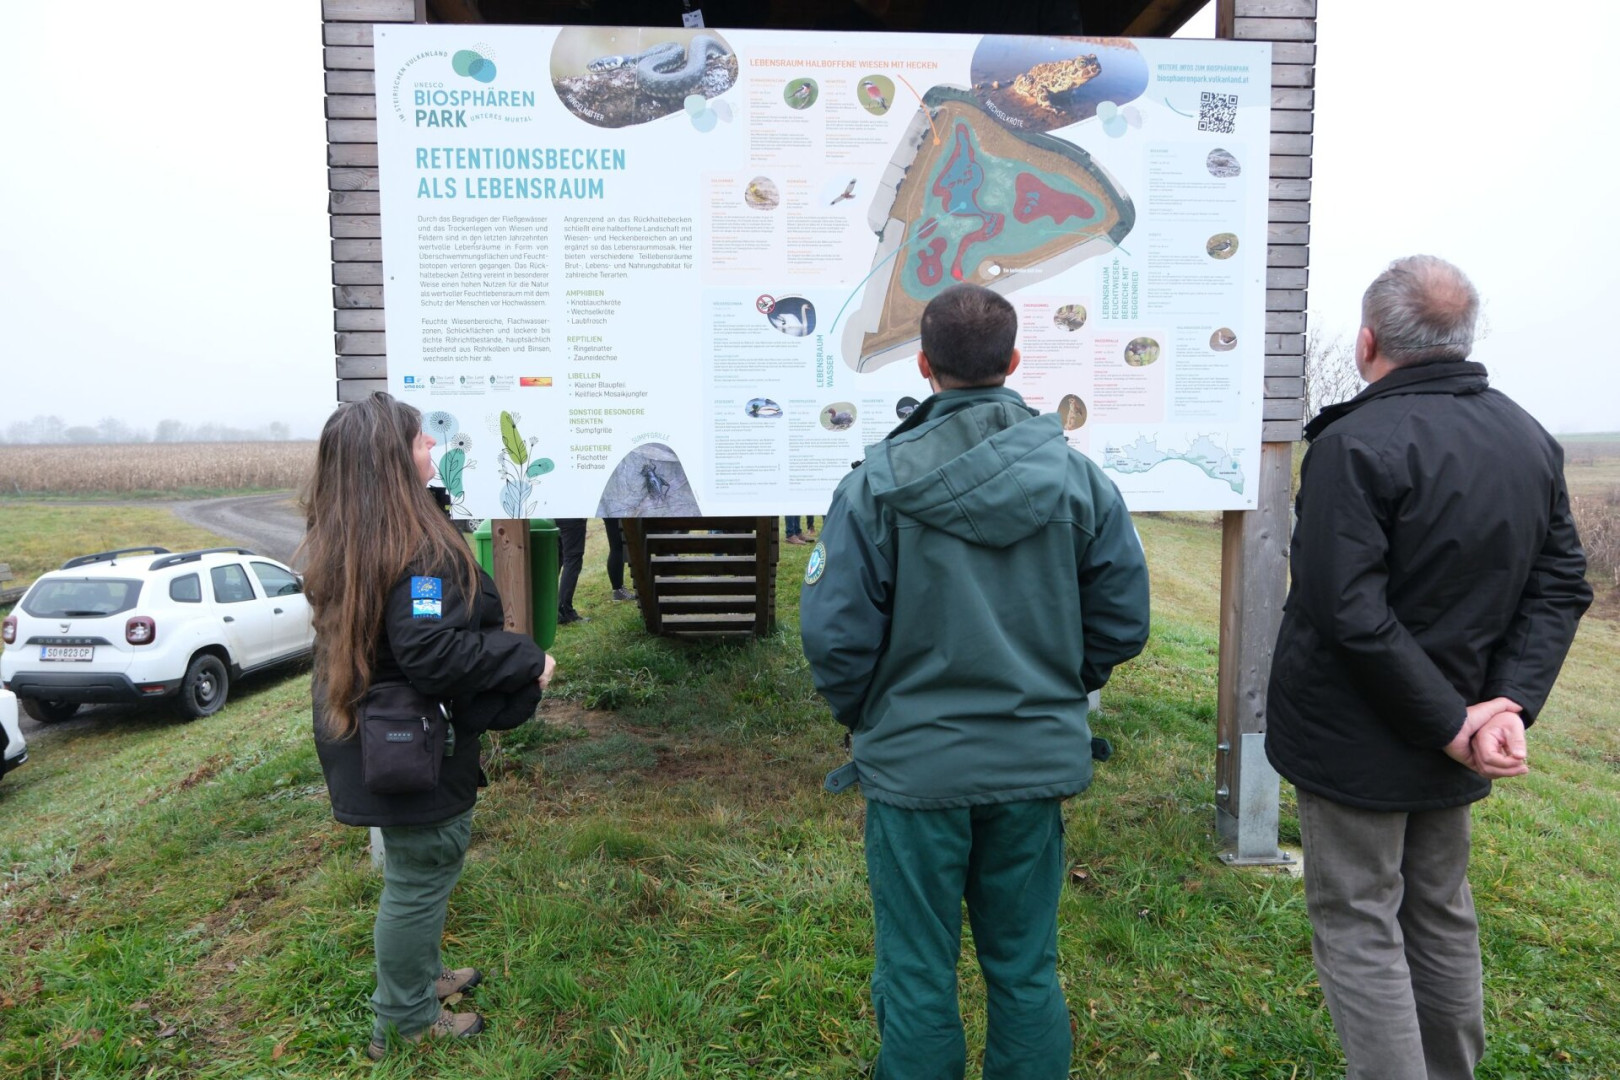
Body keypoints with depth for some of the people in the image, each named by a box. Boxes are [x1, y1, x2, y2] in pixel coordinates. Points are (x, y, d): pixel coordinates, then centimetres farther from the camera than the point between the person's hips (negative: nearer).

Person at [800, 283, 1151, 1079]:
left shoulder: (879, 482, -13)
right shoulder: (1078, 478, -3)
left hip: (915, 765, -3)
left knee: (917, 977, 13)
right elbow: (1123, 620, 2)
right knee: (1026, 969, 19)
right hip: (1038, 761, 3)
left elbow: (833, 633, -13)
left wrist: (865, 717, 5)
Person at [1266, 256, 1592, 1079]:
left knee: (1357, 928, 6)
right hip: (1448, 756, 8)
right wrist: (1510, 702, -7)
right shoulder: (1532, 441, 3)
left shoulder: (1356, 445, -22)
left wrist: (1450, 724, -17)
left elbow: (1348, 613, -27)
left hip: (1356, 742, -7)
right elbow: (1560, 587, 3)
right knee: (1441, 917, 24)